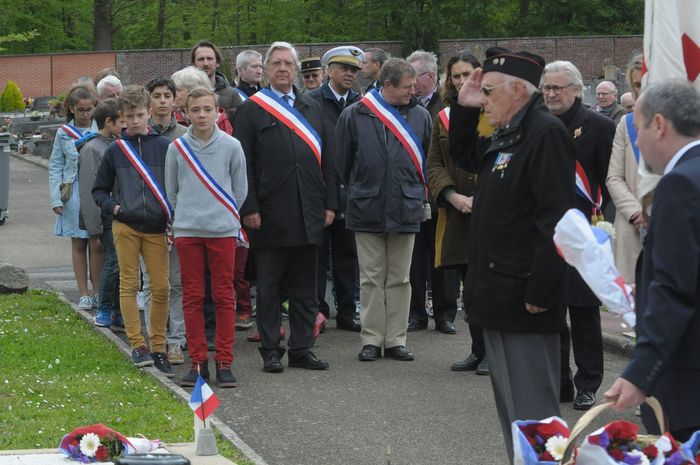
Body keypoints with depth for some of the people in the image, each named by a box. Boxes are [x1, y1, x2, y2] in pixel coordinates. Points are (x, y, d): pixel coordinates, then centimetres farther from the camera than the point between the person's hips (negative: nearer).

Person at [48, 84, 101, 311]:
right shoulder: (63, 133, 5)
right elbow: (55, 167, 6)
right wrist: (55, 199, -2)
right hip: (73, 193, 1)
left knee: (97, 244, -2)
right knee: (78, 244, 6)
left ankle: (98, 293, 7)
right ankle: (84, 295, 12)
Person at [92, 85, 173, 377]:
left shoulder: (164, 146, 2)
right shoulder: (116, 150, 6)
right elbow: (99, 190, 14)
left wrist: (172, 215, -6)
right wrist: (112, 207, -3)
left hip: (156, 228, -1)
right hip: (125, 226, 1)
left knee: (161, 288, -2)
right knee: (129, 284, 0)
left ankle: (158, 348, 8)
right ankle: (137, 345, 4)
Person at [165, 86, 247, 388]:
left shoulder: (231, 146, 0)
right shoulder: (177, 148, 2)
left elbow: (240, 190, 9)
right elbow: (171, 191, 12)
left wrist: (226, 215, 10)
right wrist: (185, 215, 10)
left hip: (223, 229, -1)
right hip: (187, 231, 1)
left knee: (224, 296, 2)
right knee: (192, 296, 4)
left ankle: (224, 361, 7)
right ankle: (198, 361, 10)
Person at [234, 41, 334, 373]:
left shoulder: (312, 109, 15)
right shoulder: (251, 110, 1)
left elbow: (325, 160, 14)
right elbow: (243, 163, -4)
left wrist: (329, 203, 6)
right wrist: (249, 208, -11)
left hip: (308, 215, 4)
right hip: (270, 215, -4)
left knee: (304, 286, 8)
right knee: (268, 286, 2)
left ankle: (302, 348, 14)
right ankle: (270, 351, 8)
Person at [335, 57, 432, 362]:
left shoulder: (420, 116, 6)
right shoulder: (355, 115, -1)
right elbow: (342, 161, 5)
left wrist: (419, 194, 11)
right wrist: (356, 192, 7)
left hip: (406, 210, 2)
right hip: (367, 209, -2)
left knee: (399, 278, 7)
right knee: (371, 279, 3)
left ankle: (396, 340, 13)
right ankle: (371, 340, 9)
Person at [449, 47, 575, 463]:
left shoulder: (546, 133, -17)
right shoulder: (507, 136, 14)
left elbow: (557, 219, -23)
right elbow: (465, 156, 32)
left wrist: (539, 292, -23)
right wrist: (464, 108, 15)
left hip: (524, 300, -10)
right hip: (499, 294, 10)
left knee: (531, 407, -6)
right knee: (510, 403, 17)